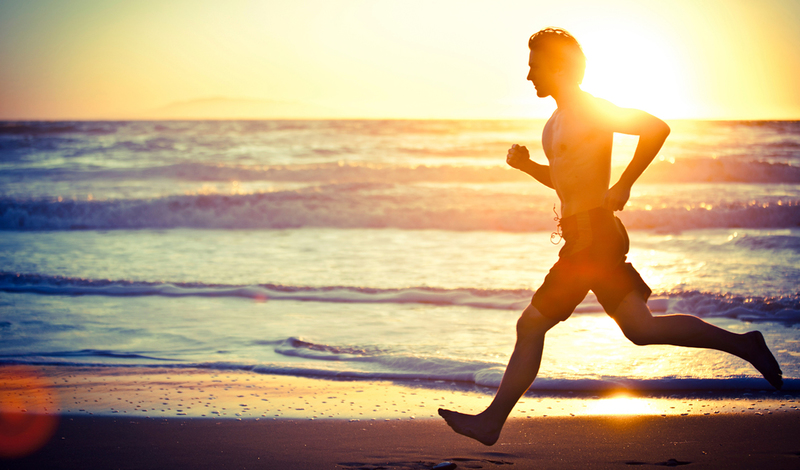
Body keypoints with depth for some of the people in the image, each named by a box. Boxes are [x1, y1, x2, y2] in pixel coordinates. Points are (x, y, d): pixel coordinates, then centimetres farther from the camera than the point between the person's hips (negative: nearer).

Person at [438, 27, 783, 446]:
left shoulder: (591, 111, -12)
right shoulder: (558, 120, 17)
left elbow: (657, 128, -20)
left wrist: (624, 185, -18)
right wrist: (526, 165, 8)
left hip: (594, 237, -10)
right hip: (588, 238, 10)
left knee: (531, 326, -5)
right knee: (641, 329, 11)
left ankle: (493, 421, 3)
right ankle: (742, 345, 16)